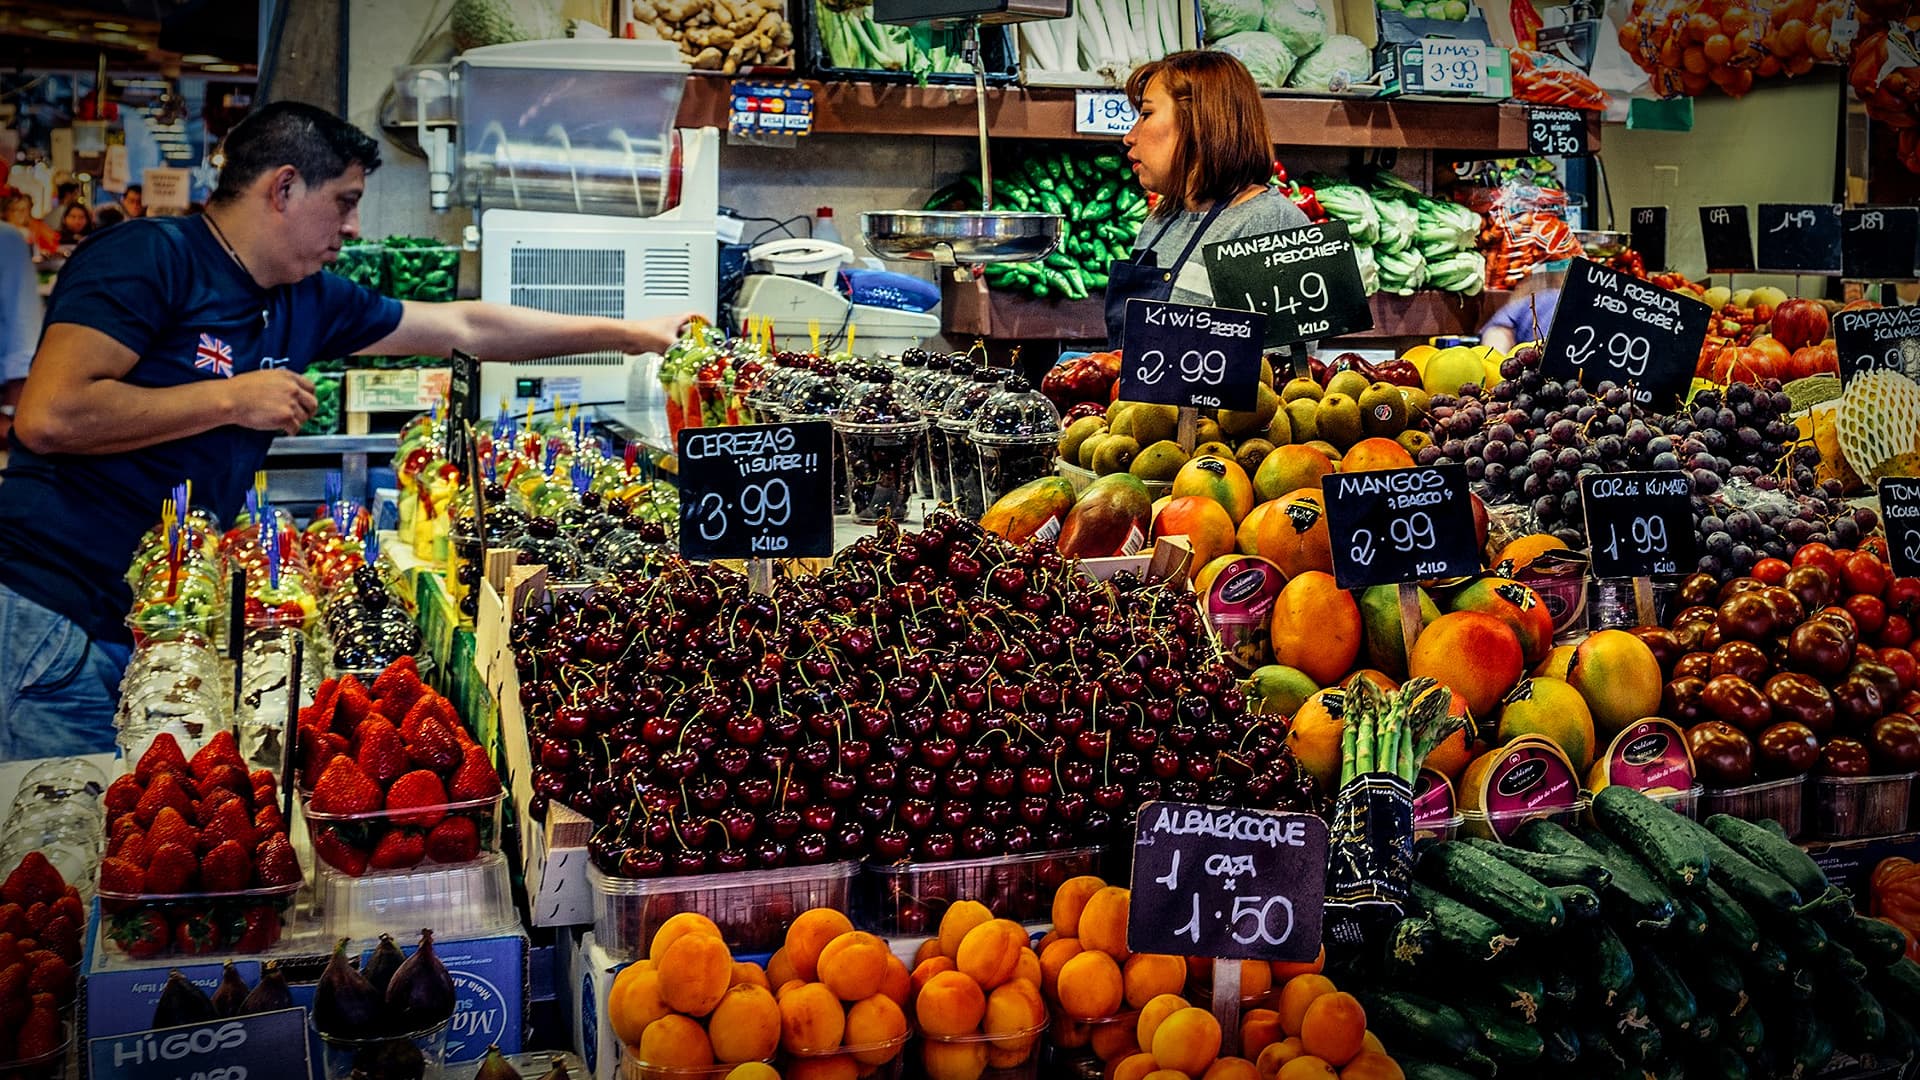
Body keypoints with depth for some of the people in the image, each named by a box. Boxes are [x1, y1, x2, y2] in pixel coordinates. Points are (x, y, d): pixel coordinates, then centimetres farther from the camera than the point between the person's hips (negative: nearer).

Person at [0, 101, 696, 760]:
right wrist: (234, 398, -14)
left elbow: (464, 329, 20)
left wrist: (632, 335, 23)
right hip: (57, 619, -7)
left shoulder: (309, 303, 11)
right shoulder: (149, 257, -11)